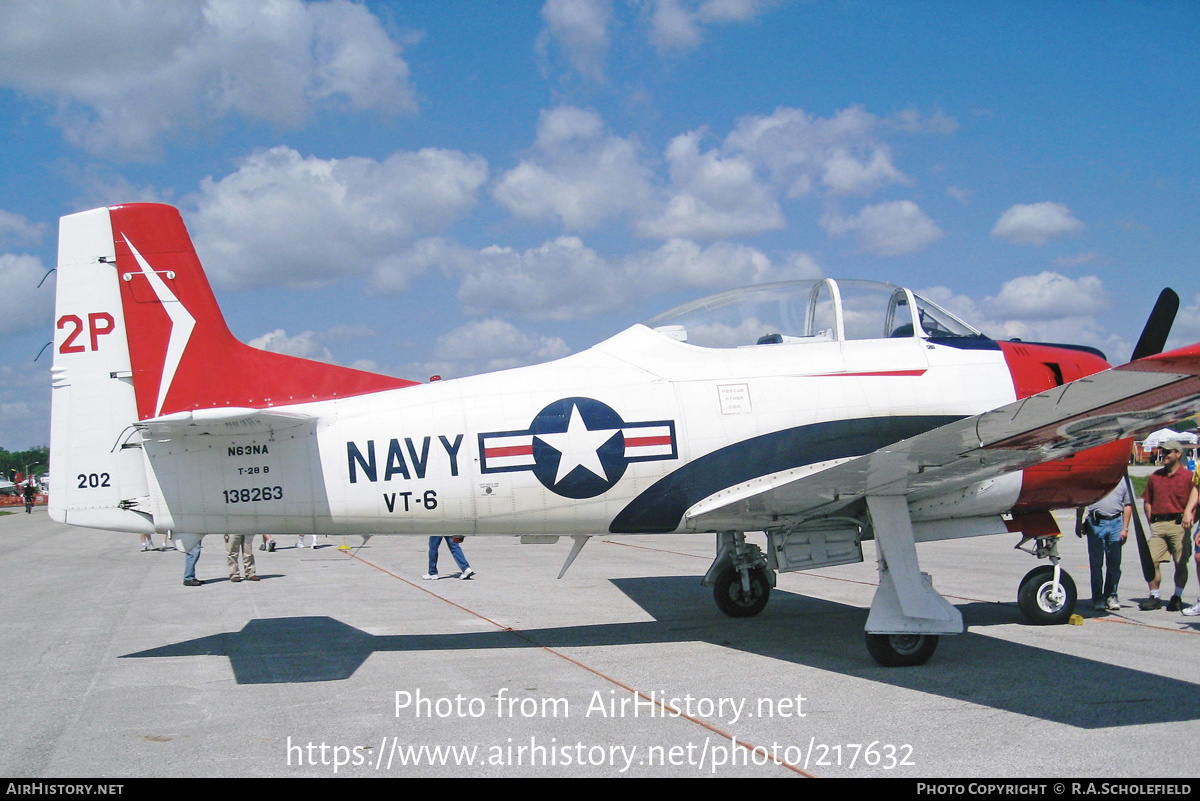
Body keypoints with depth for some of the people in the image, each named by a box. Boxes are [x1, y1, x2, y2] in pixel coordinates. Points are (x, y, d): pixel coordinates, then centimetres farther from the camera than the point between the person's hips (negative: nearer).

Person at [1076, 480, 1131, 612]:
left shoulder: (1123, 480, 10)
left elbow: (1127, 505, 11)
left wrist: (1125, 528, 5)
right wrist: (1078, 523, 2)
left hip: (1115, 523, 2)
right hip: (1095, 522, -2)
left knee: (1114, 563, 4)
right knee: (1096, 563, 0)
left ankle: (1111, 596, 13)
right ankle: (1097, 598, 6)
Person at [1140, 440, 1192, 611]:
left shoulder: (1188, 476, 0)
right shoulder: (1155, 476, 14)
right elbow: (1147, 501, 18)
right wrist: (1151, 521, 8)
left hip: (1178, 525, -4)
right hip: (1158, 525, 4)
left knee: (1181, 563, 1)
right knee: (1152, 561, -3)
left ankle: (1177, 597, 13)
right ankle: (1155, 597, 6)